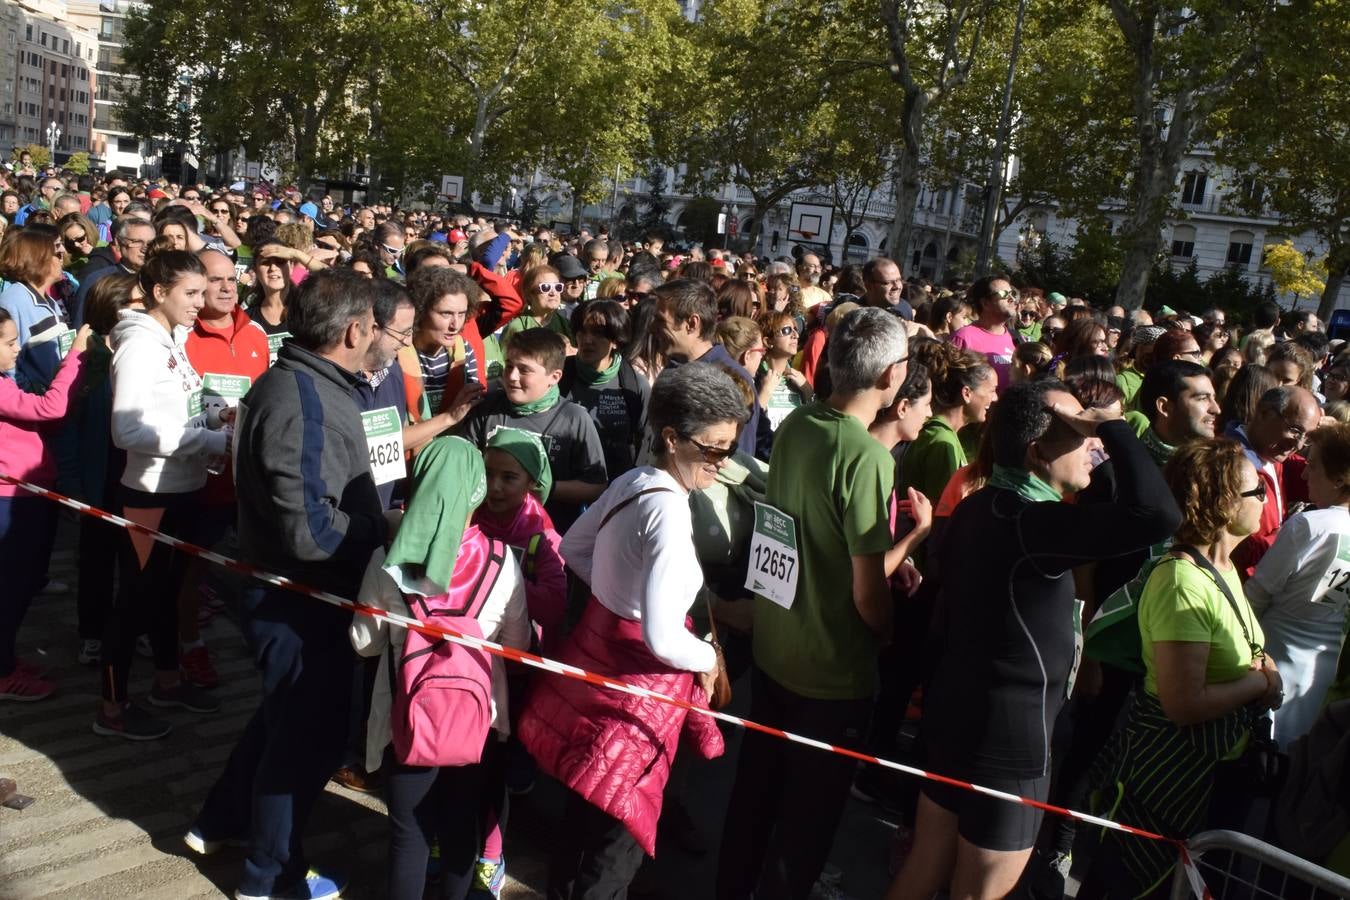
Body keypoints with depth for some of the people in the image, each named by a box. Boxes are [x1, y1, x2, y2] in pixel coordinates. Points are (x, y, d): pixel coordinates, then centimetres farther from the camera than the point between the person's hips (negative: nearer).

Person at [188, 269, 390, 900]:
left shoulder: (302, 383, 5)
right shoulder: (303, 402, -27)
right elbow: (309, 530, -32)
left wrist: (373, 522, 5)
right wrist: (384, 531, -18)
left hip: (294, 592, 10)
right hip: (299, 599, -10)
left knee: (286, 712, 28)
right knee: (311, 730, 9)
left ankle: (219, 822, 45)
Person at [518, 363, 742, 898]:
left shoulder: (630, 483, 3)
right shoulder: (670, 512, -25)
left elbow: (573, 548, 18)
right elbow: (661, 638, -29)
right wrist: (709, 659, -10)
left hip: (595, 655, 9)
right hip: (632, 682, -9)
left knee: (584, 822, 26)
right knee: (614, 840, 7)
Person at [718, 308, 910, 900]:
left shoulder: (795, 425, -4)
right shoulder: (868, 458, -25)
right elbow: (867, 595, -23)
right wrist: (889, 635, -3)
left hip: (770, 646, 7)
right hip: (833, 668, -7)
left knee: (755, 786, 24)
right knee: (809, 812, 13)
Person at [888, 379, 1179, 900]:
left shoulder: (980, 507, 5)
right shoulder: (1030, 522, -25)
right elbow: (1157, 515, -38)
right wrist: (1115, 427, -24)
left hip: (958, 712, 9)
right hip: (1008, 735, -9)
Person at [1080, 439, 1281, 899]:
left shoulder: (1224, 569, 5)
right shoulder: (1182, 581, -26)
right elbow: (1184, 704, -31)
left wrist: (1264, 672, -4)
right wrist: (1259, 682, -16)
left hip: (1207, 768, 9)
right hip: (1166, 769, -9)